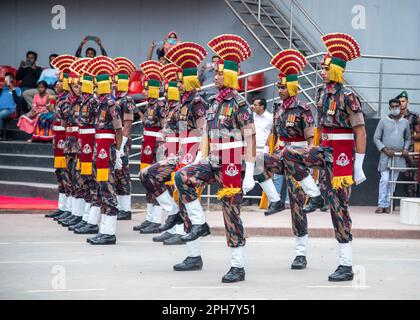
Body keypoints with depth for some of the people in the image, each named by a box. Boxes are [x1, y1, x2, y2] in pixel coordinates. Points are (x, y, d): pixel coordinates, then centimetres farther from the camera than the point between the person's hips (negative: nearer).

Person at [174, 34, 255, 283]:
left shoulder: (240, 103, -11)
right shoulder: (214, 102, 12)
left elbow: (250, 139, -14)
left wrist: (249, 173, -18)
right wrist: (200, 161, 9)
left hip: (232, 165, -7)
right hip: (213, 162, 7)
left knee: (231, 213, -3)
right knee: (182, 177, -14)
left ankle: (238, 267, 4)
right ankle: (199, 223, -3)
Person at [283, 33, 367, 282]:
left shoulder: (347, 97, -14)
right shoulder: (324, 95, 10)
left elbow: (361, 132, -16)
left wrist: (358, 166, -18)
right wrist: (321, 155, 24)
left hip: (342, 155, -8)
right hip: (325, 150, 8)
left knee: (339, 208, -6)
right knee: (290, 155, -9)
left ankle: (347, 266, 0)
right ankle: (315, 196, 3)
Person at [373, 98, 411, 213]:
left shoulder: (405, 122, 9)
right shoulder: (383, 121, 1)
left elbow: (408, 138, 17)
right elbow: (376, 138, 2)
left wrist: (406, 149, -1)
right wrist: (385, 150, -9)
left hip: (399, 157, 3)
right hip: (385, 156, -2)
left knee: (393, 181, 3)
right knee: (384, 180, -9)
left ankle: (387, 205, 8)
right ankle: (381, 205, -7)